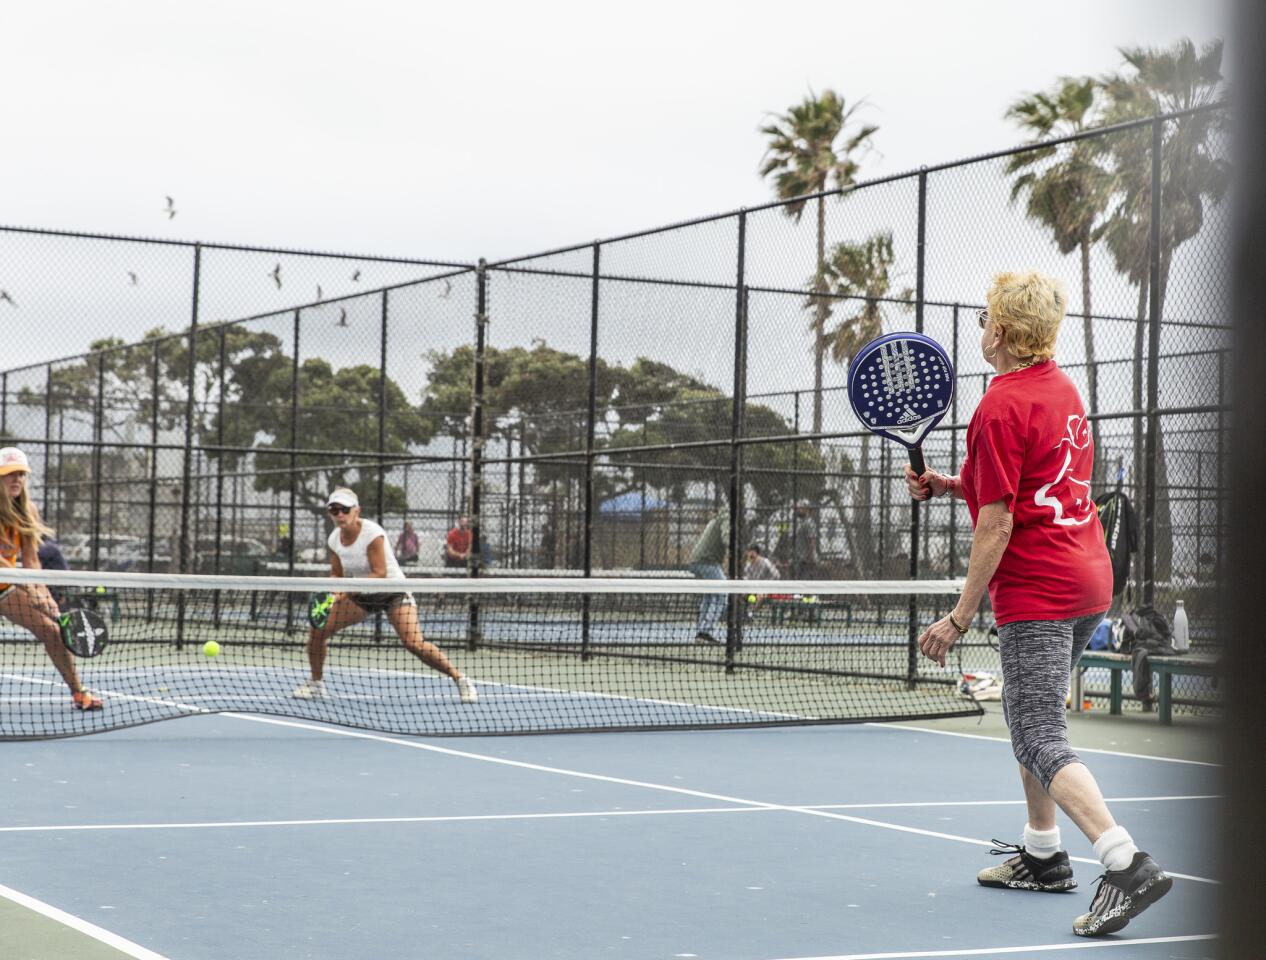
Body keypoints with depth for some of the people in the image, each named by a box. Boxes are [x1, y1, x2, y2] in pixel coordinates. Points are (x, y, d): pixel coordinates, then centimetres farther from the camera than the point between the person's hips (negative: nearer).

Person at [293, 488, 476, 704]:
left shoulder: (372, 533, -24)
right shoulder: (334, 539, -5)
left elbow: (379, 573, -27)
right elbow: (337, 574, 4)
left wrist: (346, 591, -35)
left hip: (393, 593, -6)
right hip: (361, 596, 6)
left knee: (414, 643, -25)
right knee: (317, 629, -6)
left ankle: (459, 678, -9)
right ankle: (316, 682, 15)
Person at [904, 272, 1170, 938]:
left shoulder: (1001, 407, -15)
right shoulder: (1062, 389, 13)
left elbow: (997, 525, -18)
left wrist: (960, 617, -14)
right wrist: (953, 486, 13)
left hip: (1036, 591, -10)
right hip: (1088, 581, 10)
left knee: (1040, 740, -11)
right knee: (1029, 715, 24)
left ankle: (1127, 864, -24)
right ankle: (1042, 853, 33)